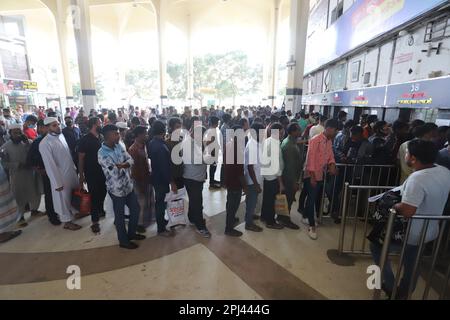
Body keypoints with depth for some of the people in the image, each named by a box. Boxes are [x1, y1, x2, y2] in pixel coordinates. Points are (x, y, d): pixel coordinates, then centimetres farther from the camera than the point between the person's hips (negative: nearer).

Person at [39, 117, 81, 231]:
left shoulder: (61, 136, 2)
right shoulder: (45, 143, -18)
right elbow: (49, 165, -19)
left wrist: (74, 167, 13)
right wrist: (57, 182, -17)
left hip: (72, 172, 6)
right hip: (61, 176, -6)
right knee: (63, 199, 10)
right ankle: (67, 221, 28)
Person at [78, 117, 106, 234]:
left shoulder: (101, 138, 4)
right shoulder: (85, 140, -12)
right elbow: (80, 159, -9)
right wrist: (81, 176, -9)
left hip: (102, 171, 5)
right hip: (91, 173, -5)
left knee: (102, 192, 18)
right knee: (94, 196, 1)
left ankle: (100, 210, 42)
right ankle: (95, 222, 12)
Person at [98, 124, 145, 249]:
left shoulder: (119, 146, 3)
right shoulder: (102, 153, -20)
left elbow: (130, 160, -4)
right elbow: (115, 172, -25)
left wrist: (120, 165, -23)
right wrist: (124, 165, -7)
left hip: (128, 185, 7)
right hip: (116, 189, -7)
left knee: (136, 209, 18)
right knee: (120, 215, 10)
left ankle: (131, 233, 39)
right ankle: (123, 241, 30)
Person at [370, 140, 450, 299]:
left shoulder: (417, 178, -33)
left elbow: (406, 211, -36)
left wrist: (394, 205, -16)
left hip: (411, 234, -8)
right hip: (431, 232, 8)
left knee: (377, 246, 14)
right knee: (412, 262, 27)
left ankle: (390, 287, 24)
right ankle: (404, 292, 47)